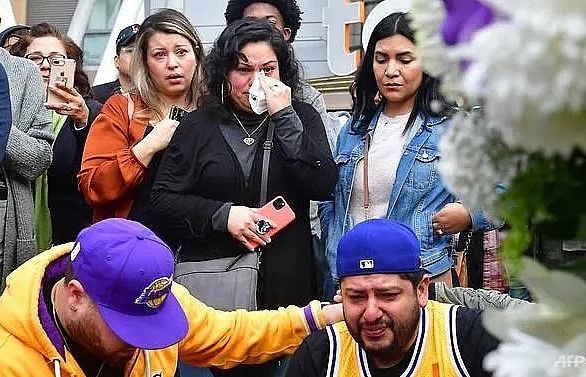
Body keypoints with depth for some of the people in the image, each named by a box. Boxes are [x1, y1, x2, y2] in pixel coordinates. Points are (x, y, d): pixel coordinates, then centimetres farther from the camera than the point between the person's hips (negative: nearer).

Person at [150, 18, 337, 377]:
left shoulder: (301, 117, 6)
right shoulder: (199, 125, 5)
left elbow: (323, 185, -9)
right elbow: (164, 198, 2)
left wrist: (284, 117, -13)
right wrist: (223, 215, -12)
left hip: (285, 280, 1)